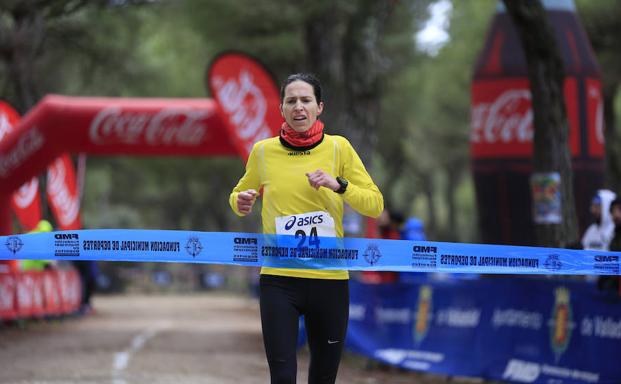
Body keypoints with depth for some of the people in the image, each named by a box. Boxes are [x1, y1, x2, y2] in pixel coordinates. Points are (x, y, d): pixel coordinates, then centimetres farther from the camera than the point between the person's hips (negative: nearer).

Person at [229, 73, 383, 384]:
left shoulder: (339, 148, 1)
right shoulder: (263, 151, 2)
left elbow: (375, 205, 1)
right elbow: (240, 193, 19)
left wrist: (339, 185, -15)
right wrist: (241, 202, -4)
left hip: (329, 279, 1)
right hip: (279, 280, -1)